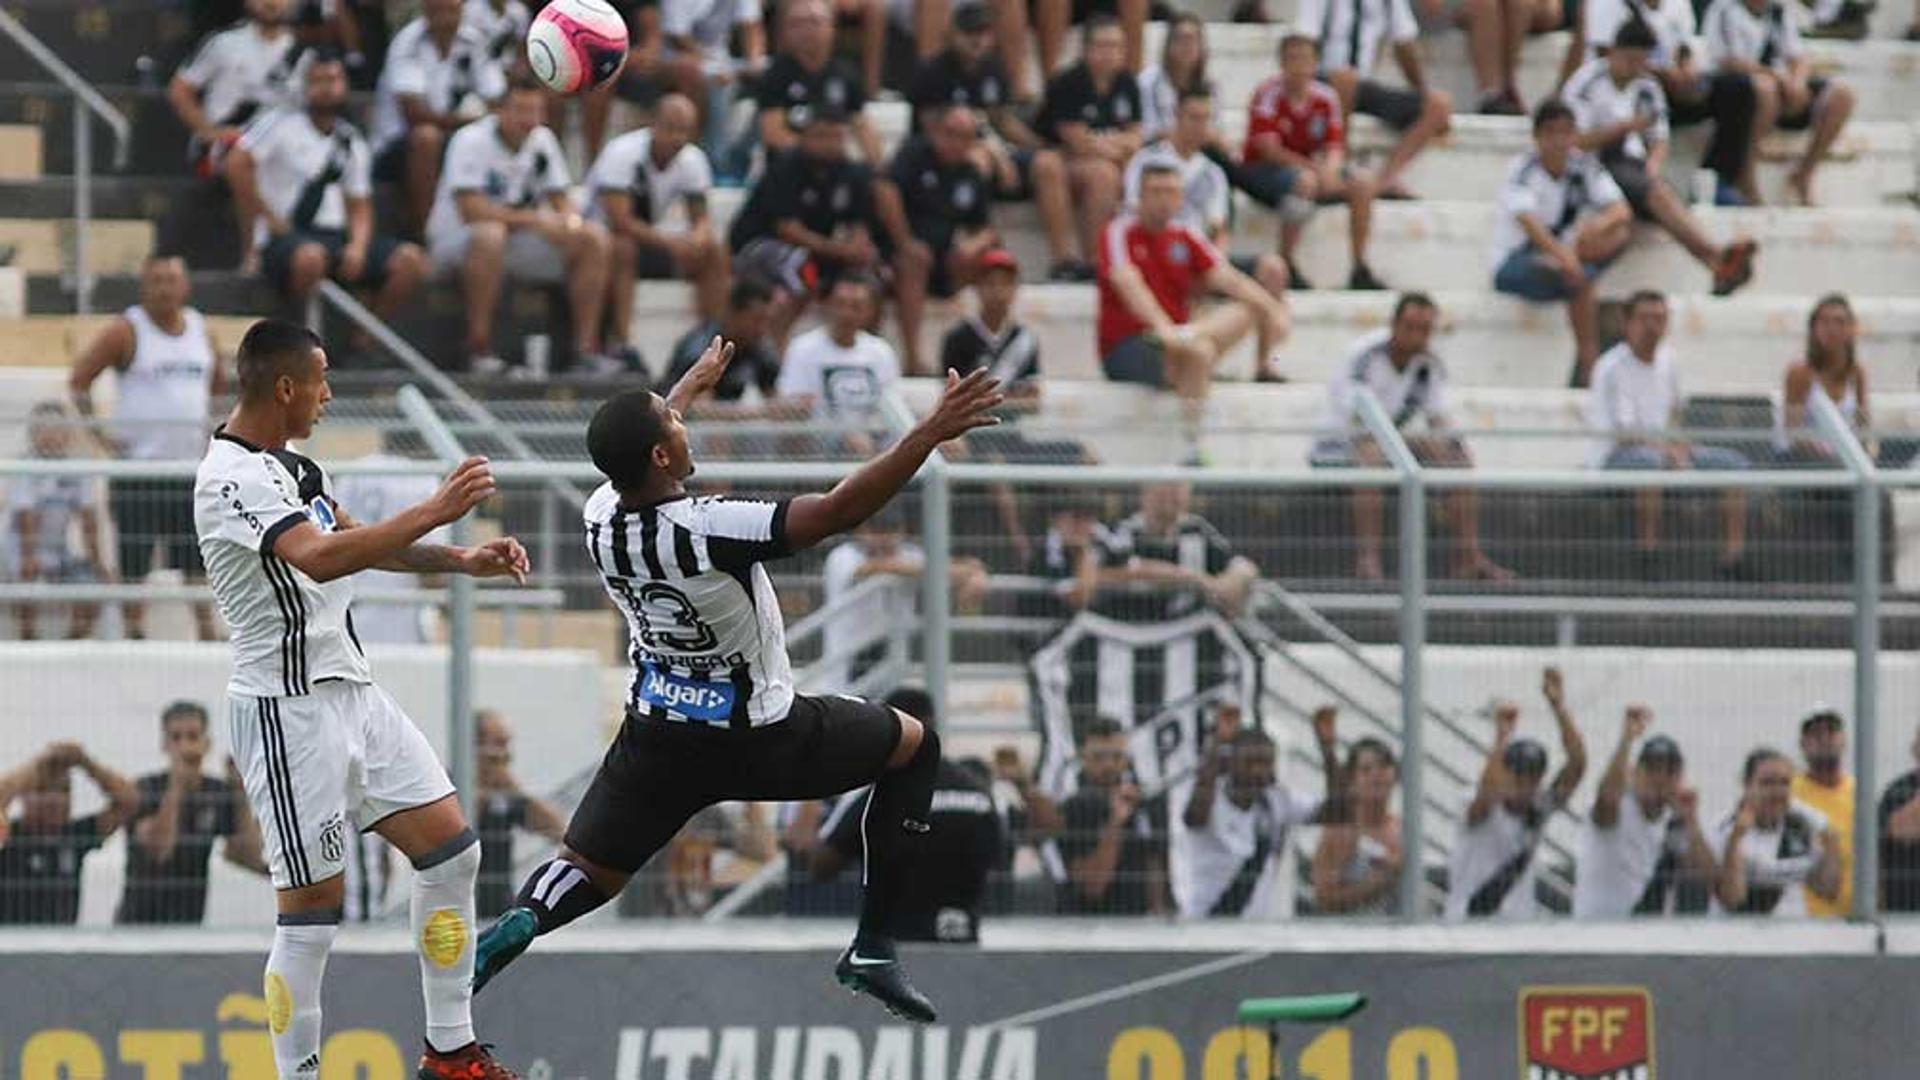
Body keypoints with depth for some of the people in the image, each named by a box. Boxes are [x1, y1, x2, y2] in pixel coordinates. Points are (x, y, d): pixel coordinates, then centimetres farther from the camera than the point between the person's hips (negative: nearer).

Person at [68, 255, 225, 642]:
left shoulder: (202, 330, 10)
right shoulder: (126, 331, -5)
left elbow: (218, 385, 26)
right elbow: (78, 380, -6)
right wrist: (99, 434, -12)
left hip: (192, 463, 4)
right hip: (138, 464, -4)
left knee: (199, 560, 3)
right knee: (134, 563, -2)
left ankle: (207, 632, 7)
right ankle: (134, 633, 5)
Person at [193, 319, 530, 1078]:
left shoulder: (288, 467, 12)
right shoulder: (235, 480, -19)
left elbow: (360, 540, 25)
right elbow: (320, 558, -35)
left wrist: (463, 560, 11)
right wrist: (434, 513, -33)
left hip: (350, 689, 10)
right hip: (287, 707, -10)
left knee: (451, 850, 9)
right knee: (314, 907, -6)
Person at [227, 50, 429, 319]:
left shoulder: (352, 142, 16)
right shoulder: (281, 124, 0)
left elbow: (359, 208, 15)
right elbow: (236, 165, -11)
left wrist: (358, 245, -7)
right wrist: (270, 221, -10)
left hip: (337, 234, 6)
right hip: (288, 236, -6)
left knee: (410, 261, -14)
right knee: (310, 257, -41)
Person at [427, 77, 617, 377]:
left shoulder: (543, 140, 4)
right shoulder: (472, 141, -17)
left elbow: (561, 202, 9)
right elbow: (470, 210, -25)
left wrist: (569, 222, -17)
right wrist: (534, 220, -27)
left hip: (519, 240, 7)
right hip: (455, 238, -7)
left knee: (594, 238, -10)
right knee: (489, 235, -42)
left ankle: (587, 346, -10)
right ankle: (478, 349, -37)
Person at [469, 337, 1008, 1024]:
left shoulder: (601, 517, -11)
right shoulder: (706, 530, -32)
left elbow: (631, 453, 14)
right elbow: (842, 510, -36)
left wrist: (691, 385, 31)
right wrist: (931, 433, -31)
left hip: (659, 736, 5)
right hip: (760, 739, -5)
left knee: (587, 871, 17)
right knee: (913, 747, 19)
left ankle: (521, 924, -21)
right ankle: (874, 949, 16)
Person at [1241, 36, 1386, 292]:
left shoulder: (1325, 97, 2)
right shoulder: (1269, 94, -14)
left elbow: (1334, 146, 0)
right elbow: (1268, 148, -20)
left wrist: (1329, 170, -24)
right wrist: (1313, 168, -23)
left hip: (1309, 168, 6)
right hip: (1261, 171, -6)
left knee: (1363, 185, -11)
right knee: (1305, 181, -37)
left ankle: (1360, 269, -4)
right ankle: (1288, 268, -31)